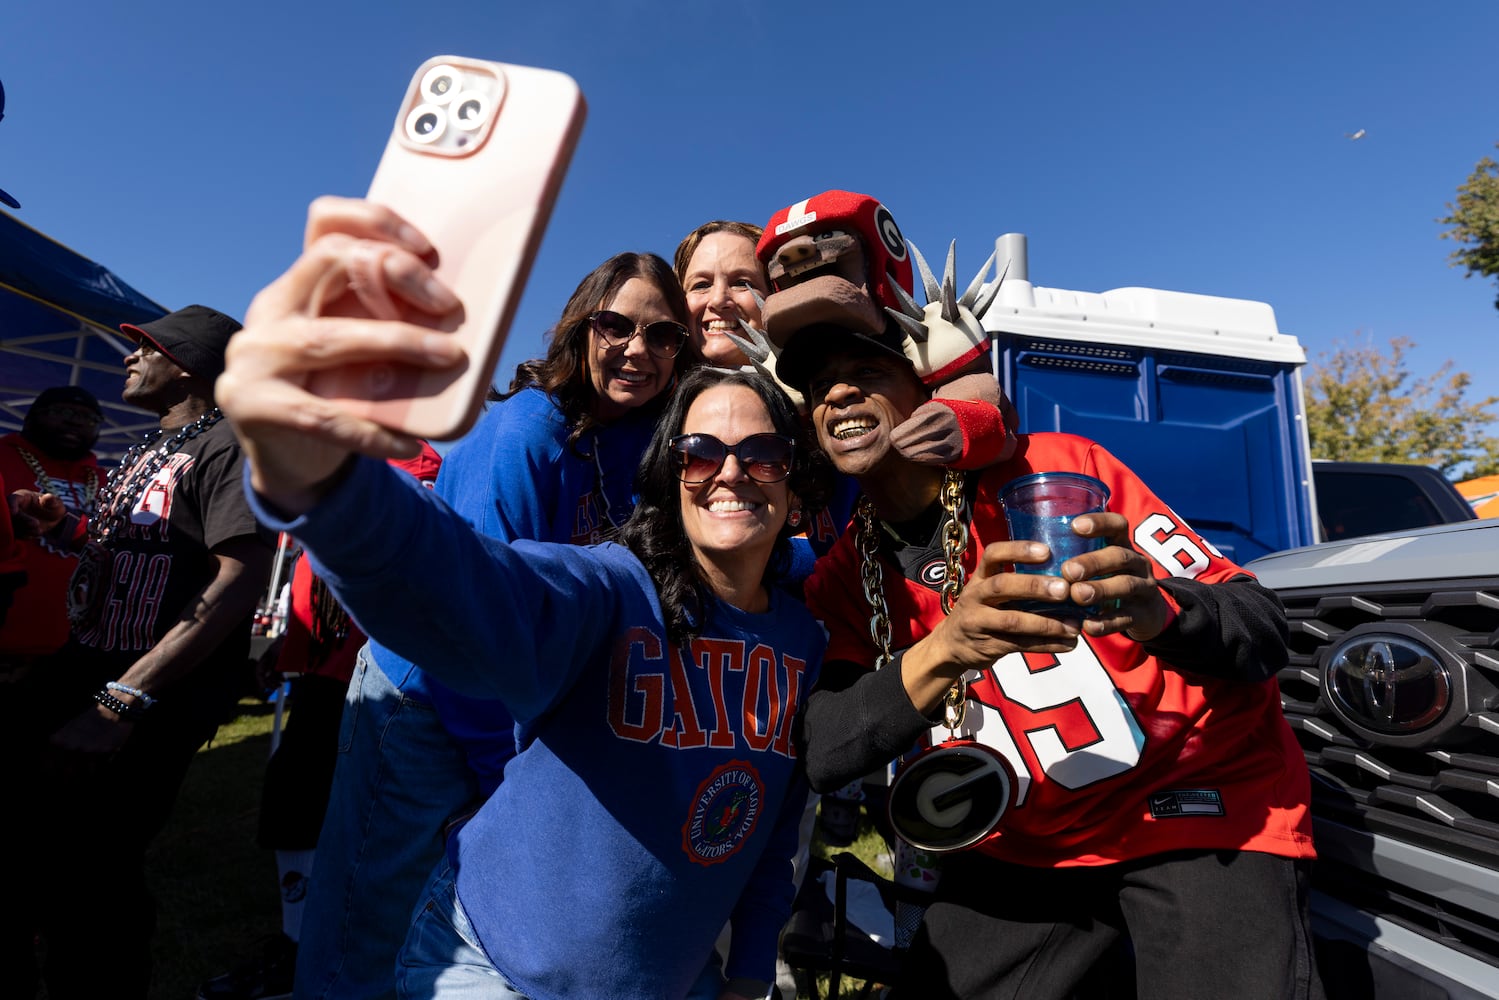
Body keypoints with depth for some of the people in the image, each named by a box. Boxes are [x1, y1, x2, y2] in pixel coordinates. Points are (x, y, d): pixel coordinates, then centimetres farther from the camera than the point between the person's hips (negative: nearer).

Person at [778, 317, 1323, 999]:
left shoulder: (1060, 467, -15)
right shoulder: (843, 580, -5)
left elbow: (1264, 629, -14)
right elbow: (824, 757, -16)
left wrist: (1153, 610, -37)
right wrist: (945, 651, -33)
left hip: (1206, 812, -2)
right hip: (1025, 843, 3)